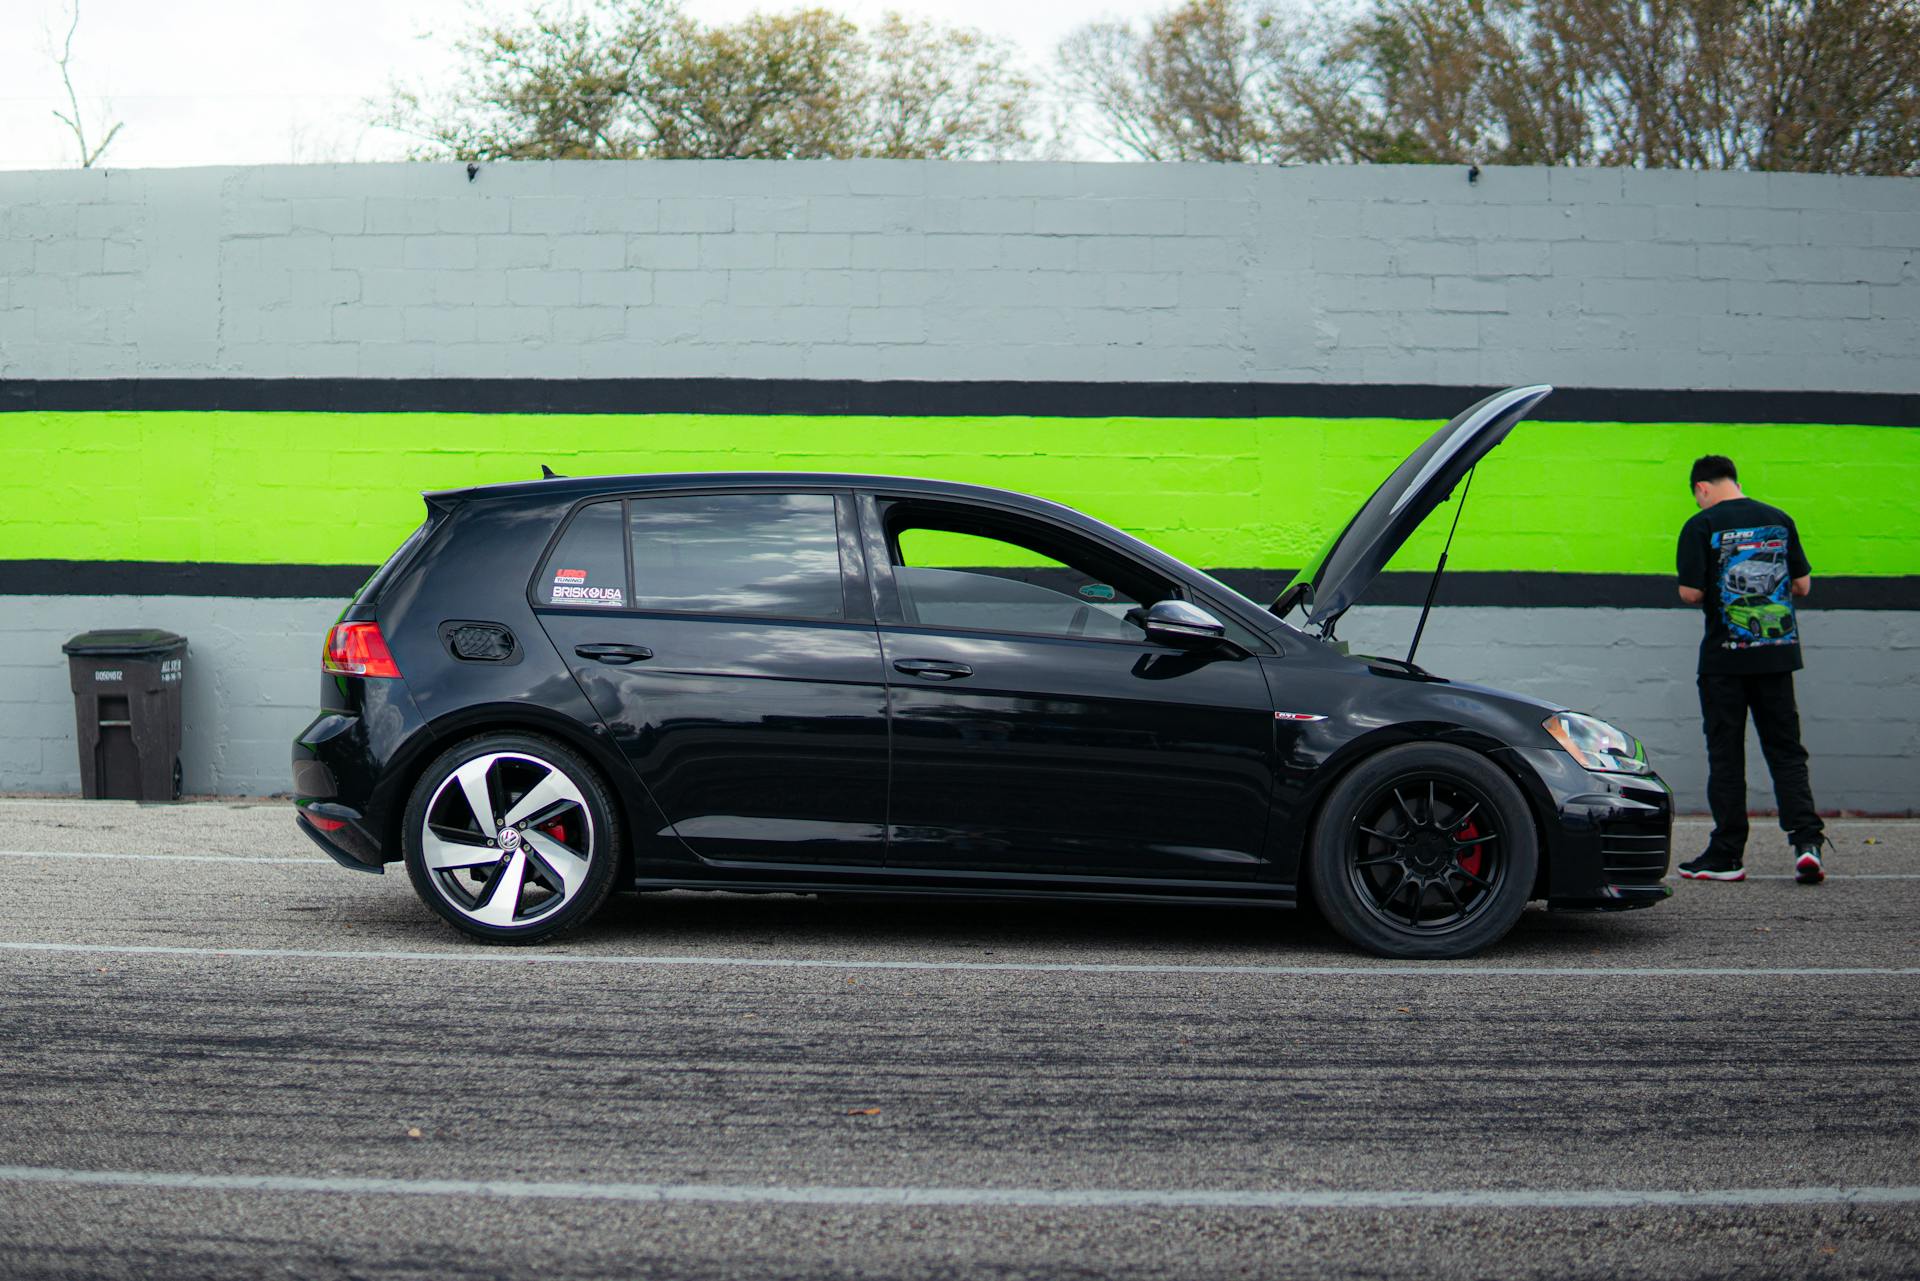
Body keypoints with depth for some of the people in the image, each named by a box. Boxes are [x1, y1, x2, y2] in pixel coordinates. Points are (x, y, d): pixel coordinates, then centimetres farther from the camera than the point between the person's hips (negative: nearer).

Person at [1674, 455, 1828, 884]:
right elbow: (1803, 584, 9)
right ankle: (1806, 840, -8)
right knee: (1785, 751, 7)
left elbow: (1690, 593, -11)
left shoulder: (1702, 526, -7)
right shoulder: (1780, 520, 7)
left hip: (1725, 656, -4)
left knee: (1726, 756, 4)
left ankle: (1727, 854, 7)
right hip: (1777, 654, 4)